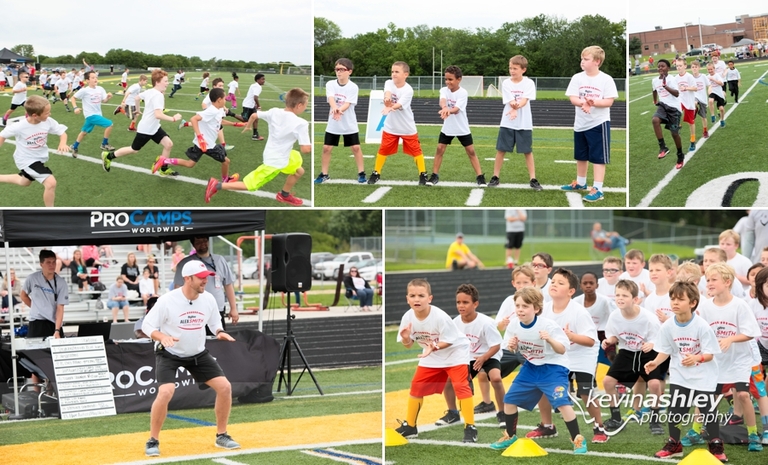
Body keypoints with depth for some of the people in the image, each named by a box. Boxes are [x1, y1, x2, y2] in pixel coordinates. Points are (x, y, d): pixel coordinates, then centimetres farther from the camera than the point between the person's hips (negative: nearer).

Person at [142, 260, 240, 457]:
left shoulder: (208, 299, -9)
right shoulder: (167, 300, -23)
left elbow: (214, 323, 8)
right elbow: (147, 325, -16)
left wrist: (220, 332, -15)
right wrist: (162, 337, -35)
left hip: (198, 353, 5)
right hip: (169, 354, -5)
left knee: (225, 387, -4)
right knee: (165, 393, -26)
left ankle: (221, 436, 15)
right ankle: (153, 441, -6)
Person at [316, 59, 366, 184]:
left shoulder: (353, 87, -11)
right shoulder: (330, 84, -6)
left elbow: (347, 104, -22)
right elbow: (331, 99, -24)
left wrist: (339, 110, -43)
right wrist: (335, 109, -46)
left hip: (349, 124, -2)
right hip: (333, 124, 2)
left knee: (355, 147, -1)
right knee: (326, 148, 1)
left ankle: (361, 173, 13)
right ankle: (324, 174, 14)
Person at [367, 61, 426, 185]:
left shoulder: (408, 90, -19)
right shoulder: (389, 83, -8)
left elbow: (399, 104, -33)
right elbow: (387, 92, -31)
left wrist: (390, 108, -56)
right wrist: (387, 98, -57)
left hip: (407, 127, -3)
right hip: (390, 126, 3)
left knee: (416, 150, 2)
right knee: (383, 150, 9)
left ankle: (423, 174, 13)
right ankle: (376, 174, 21)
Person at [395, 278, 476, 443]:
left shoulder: (440, 317, -31)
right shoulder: (408, 318, -17)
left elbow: (449, 341, -23)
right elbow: (409, 345, -8)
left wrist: (434, 347, -40)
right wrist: (406, 339, -30)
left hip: (454, 351, -6)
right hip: (431, 356, 6)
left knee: (461, 386, -17)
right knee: (416, 386, 7)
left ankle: (470, 428, -12)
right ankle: (410, 426, 23)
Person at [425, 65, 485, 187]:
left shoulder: (462, 92, -17)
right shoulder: (444, 90, -7)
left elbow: (456, 109, -30)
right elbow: (442, 101, -30)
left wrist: (448, 110, -53)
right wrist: (444, 107, -55)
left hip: (462, 128, -3)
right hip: (447, 128, 3)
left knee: (471, 151, -1)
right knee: (440, 149, 0)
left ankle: (480, 176, 6)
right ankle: (435, 175, 10)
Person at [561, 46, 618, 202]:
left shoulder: (606, 79, -10)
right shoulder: (577, 78, -1)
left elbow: (609, 101, -13)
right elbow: (573, 98, -8)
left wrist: (594, 102, -29)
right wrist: (583, 103, -29)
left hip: (599, 123, -5)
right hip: (580, 124, 5)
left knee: (598, 157, -4)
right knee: (581, 156, 20)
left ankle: (597, 189, -2)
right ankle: (580, 183, 37)